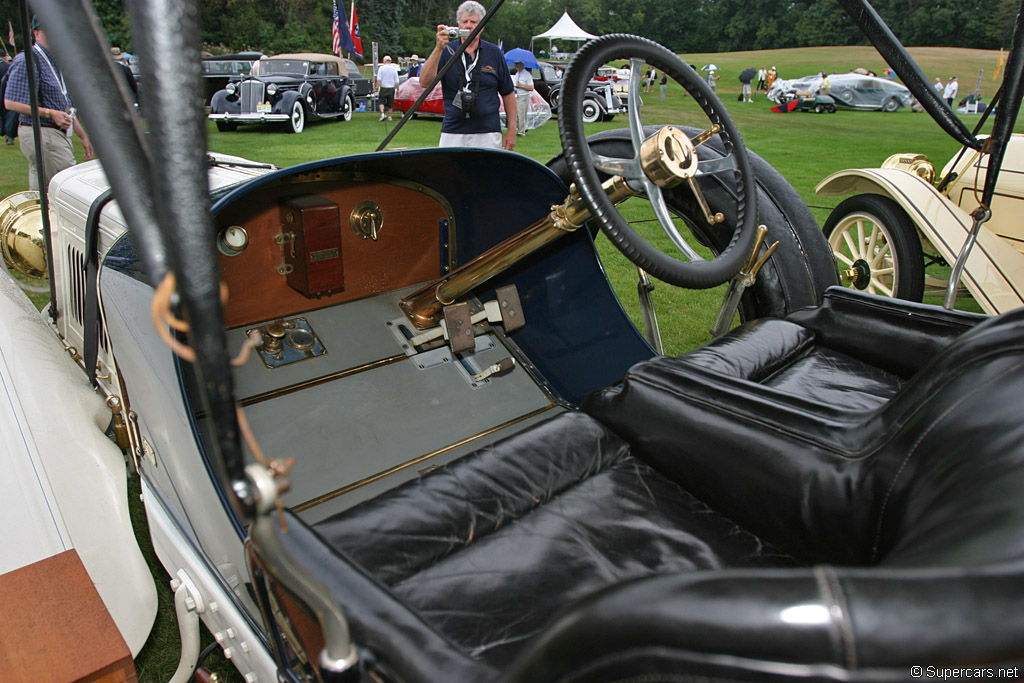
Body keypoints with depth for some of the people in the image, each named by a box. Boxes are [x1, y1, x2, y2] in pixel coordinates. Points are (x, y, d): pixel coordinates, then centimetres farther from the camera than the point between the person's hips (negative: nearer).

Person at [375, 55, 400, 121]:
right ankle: (389, 116, 17)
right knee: (390, 104, 12)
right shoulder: (394, 69, 1)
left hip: (383, 88, -2)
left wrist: (377, 87, -9)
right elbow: (397, 81, 2)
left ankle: (382, 113, -17)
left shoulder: (381, 68, -4)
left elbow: (379, 79, -11)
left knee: (381, 101, 4)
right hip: (391, 88, 2)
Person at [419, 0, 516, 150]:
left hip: (488, 133, 0)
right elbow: (425, 80, -10)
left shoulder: (494, 53, 8)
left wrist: (512, 130, 7)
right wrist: (438, 48, -22)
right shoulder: (446, 52, 5)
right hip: (453, 133, 0)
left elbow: (508, 93, 11)